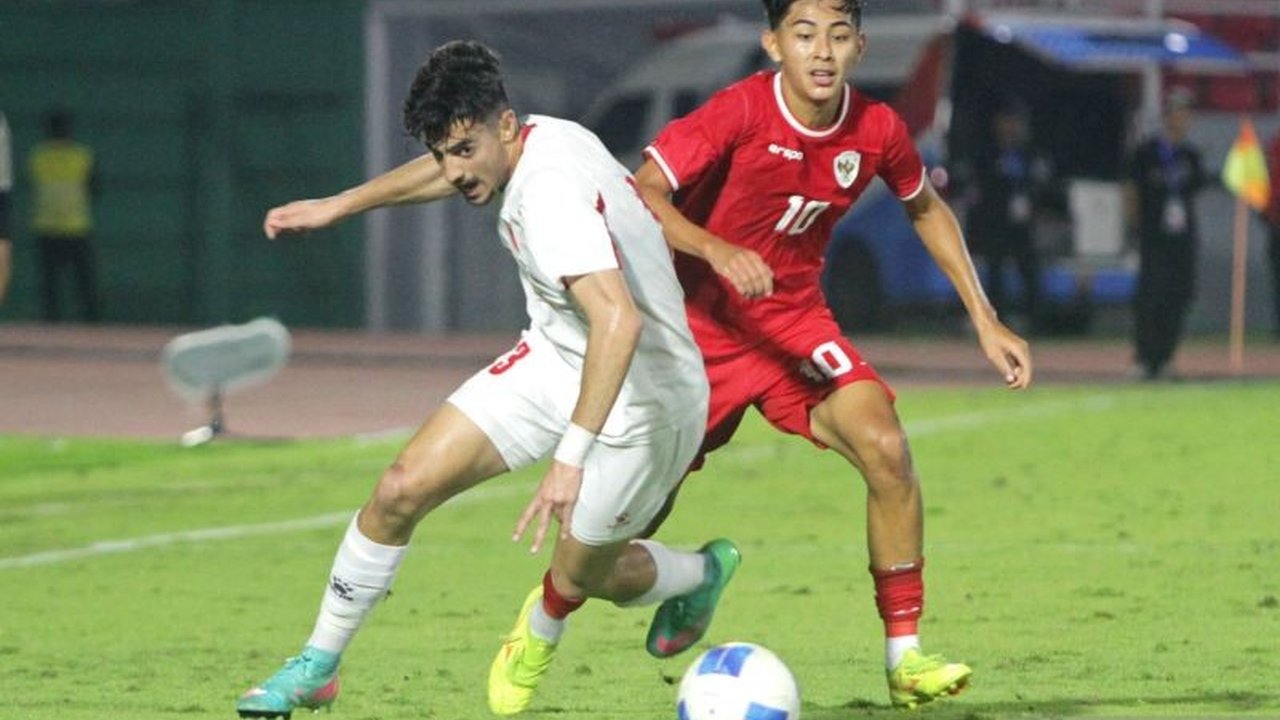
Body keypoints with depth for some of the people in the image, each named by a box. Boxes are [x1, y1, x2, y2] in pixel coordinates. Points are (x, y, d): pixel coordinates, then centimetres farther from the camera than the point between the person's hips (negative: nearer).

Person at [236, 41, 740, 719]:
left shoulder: (551, 194, -33)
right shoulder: (538, 139, -6)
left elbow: (617, 321, -46)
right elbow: (448, 169, 20)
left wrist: (571, 458, -51)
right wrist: (337, 205, 27)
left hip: (635, 401, -8)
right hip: (553, 362, 8)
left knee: (577, 580, 9)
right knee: (402, 489, -4)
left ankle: (701, 572, 41)